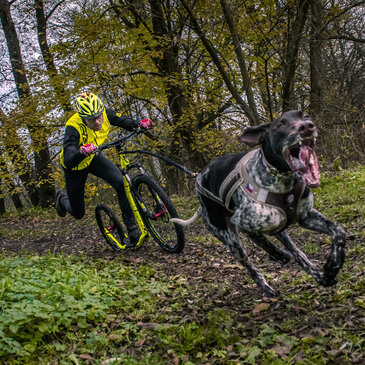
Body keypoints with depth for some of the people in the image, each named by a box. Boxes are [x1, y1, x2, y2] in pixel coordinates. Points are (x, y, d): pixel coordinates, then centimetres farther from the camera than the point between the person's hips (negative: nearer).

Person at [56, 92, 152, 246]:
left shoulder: (104, 113, -26)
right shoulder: (73, 128, -39)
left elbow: (122, 121, -10)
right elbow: (68, 161, -47)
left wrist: (139, 124, -32)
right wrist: (82, 152, -69)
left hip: (93, 157, 4)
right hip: (76, 165, -3)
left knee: (121, 182, -24)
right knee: (78, 213, 10)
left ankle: (132, 228, -14)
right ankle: (62, 198, 46)